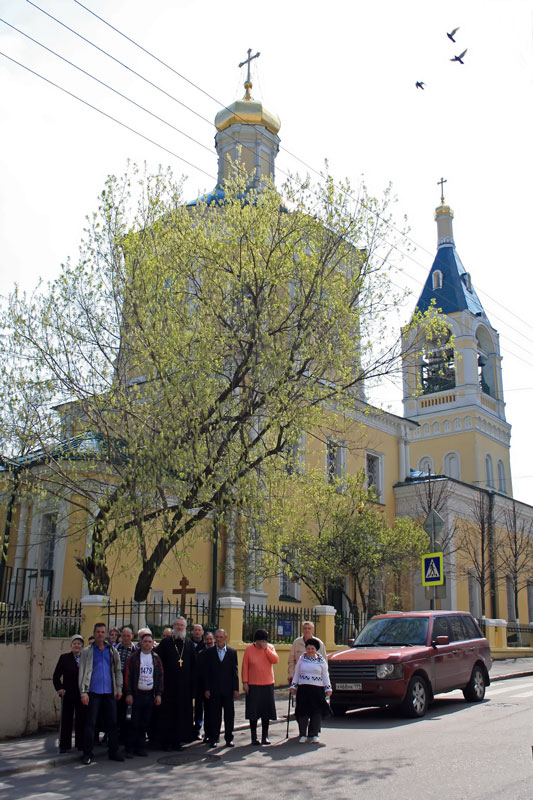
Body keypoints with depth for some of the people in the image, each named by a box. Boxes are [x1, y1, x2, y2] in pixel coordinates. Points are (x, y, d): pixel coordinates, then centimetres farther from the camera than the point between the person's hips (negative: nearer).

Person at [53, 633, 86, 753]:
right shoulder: (64, 658, 3)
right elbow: (56, 676, 4)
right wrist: (59, 688, -8)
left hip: (82, 694, 2)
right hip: (68, 694, -1)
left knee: (81, 719, 6)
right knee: (66, 719, 3)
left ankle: (80, 744, 16)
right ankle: (64, 745, 12)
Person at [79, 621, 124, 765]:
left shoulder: (112, 651, 12)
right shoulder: (87, 651, 4)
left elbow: (118, 670, 14)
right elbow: (82, 673, 0)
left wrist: (119, 688, 6)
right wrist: (83, 692, -7)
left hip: (109, 692, 3)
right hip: (93, 692, -3)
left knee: (112, 722, 6)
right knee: (90, 723, 0)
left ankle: (113, 751, 14)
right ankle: (87, 754, 8)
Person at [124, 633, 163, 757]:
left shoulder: (156, 658, 9)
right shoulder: (134, 657, 0)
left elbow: (160, 676, 10)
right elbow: (128, 675, -2)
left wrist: (158, 694, 3)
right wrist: (128, 693, -9)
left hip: (150, 694, 3)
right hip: (137, 694, -3)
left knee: (145, 723, 6)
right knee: (135, 723, -3)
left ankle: (140, 747, 14)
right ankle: (130, 748, 6)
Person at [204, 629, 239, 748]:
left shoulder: (232, 652, 5)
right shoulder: (210, 652, 4)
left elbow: (235, 671, 3)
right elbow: (207, 672, 2)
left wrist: (236, 689, -2)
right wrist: (207, 689, -4)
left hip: (228, 689, 0)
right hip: (214, 689, 0)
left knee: (229, 714, 5)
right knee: (215, 714, 4)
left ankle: (229, 738, 15)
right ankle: (214, 739, 13)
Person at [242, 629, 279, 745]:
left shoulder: (270, 647, 2)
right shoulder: (249, 649, -4)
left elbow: (275, 660, -12)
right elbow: (245, 666, -2)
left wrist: (265, 649, -17)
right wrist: (245, 682, -6)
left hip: (267, 684, 2)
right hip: (253, 685, -2)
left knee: (266, 711, 7)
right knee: (253, 711, 2)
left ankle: (265, 736, 18)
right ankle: (254, 737, 12)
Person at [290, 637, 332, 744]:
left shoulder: (321, 661, 8)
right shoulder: (301, 659, 10)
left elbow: (325, 676, 10)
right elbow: (296, 674, 13)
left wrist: (328, 688, 5)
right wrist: (293, 686, 8)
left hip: (318, 689, 0)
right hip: (303, 688, 0)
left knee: (317, 712, 0)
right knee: (303, 712, -4)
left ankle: (314, 735, 12)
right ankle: (303, 735, 6)